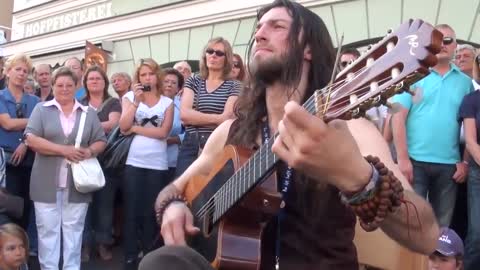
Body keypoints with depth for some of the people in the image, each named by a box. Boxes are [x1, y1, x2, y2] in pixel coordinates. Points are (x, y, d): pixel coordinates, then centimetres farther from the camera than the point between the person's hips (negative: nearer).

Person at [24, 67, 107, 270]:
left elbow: (101, 141, 9)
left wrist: (90, 151, -13)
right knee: (48, 229, 4)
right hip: (47, 183, -1)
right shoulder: (42, 109, 3)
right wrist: (63, 150, -16)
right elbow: (31, 139, -8)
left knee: (73, 229, 7)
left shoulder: (88, 113, 10)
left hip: (77, 183, 2)